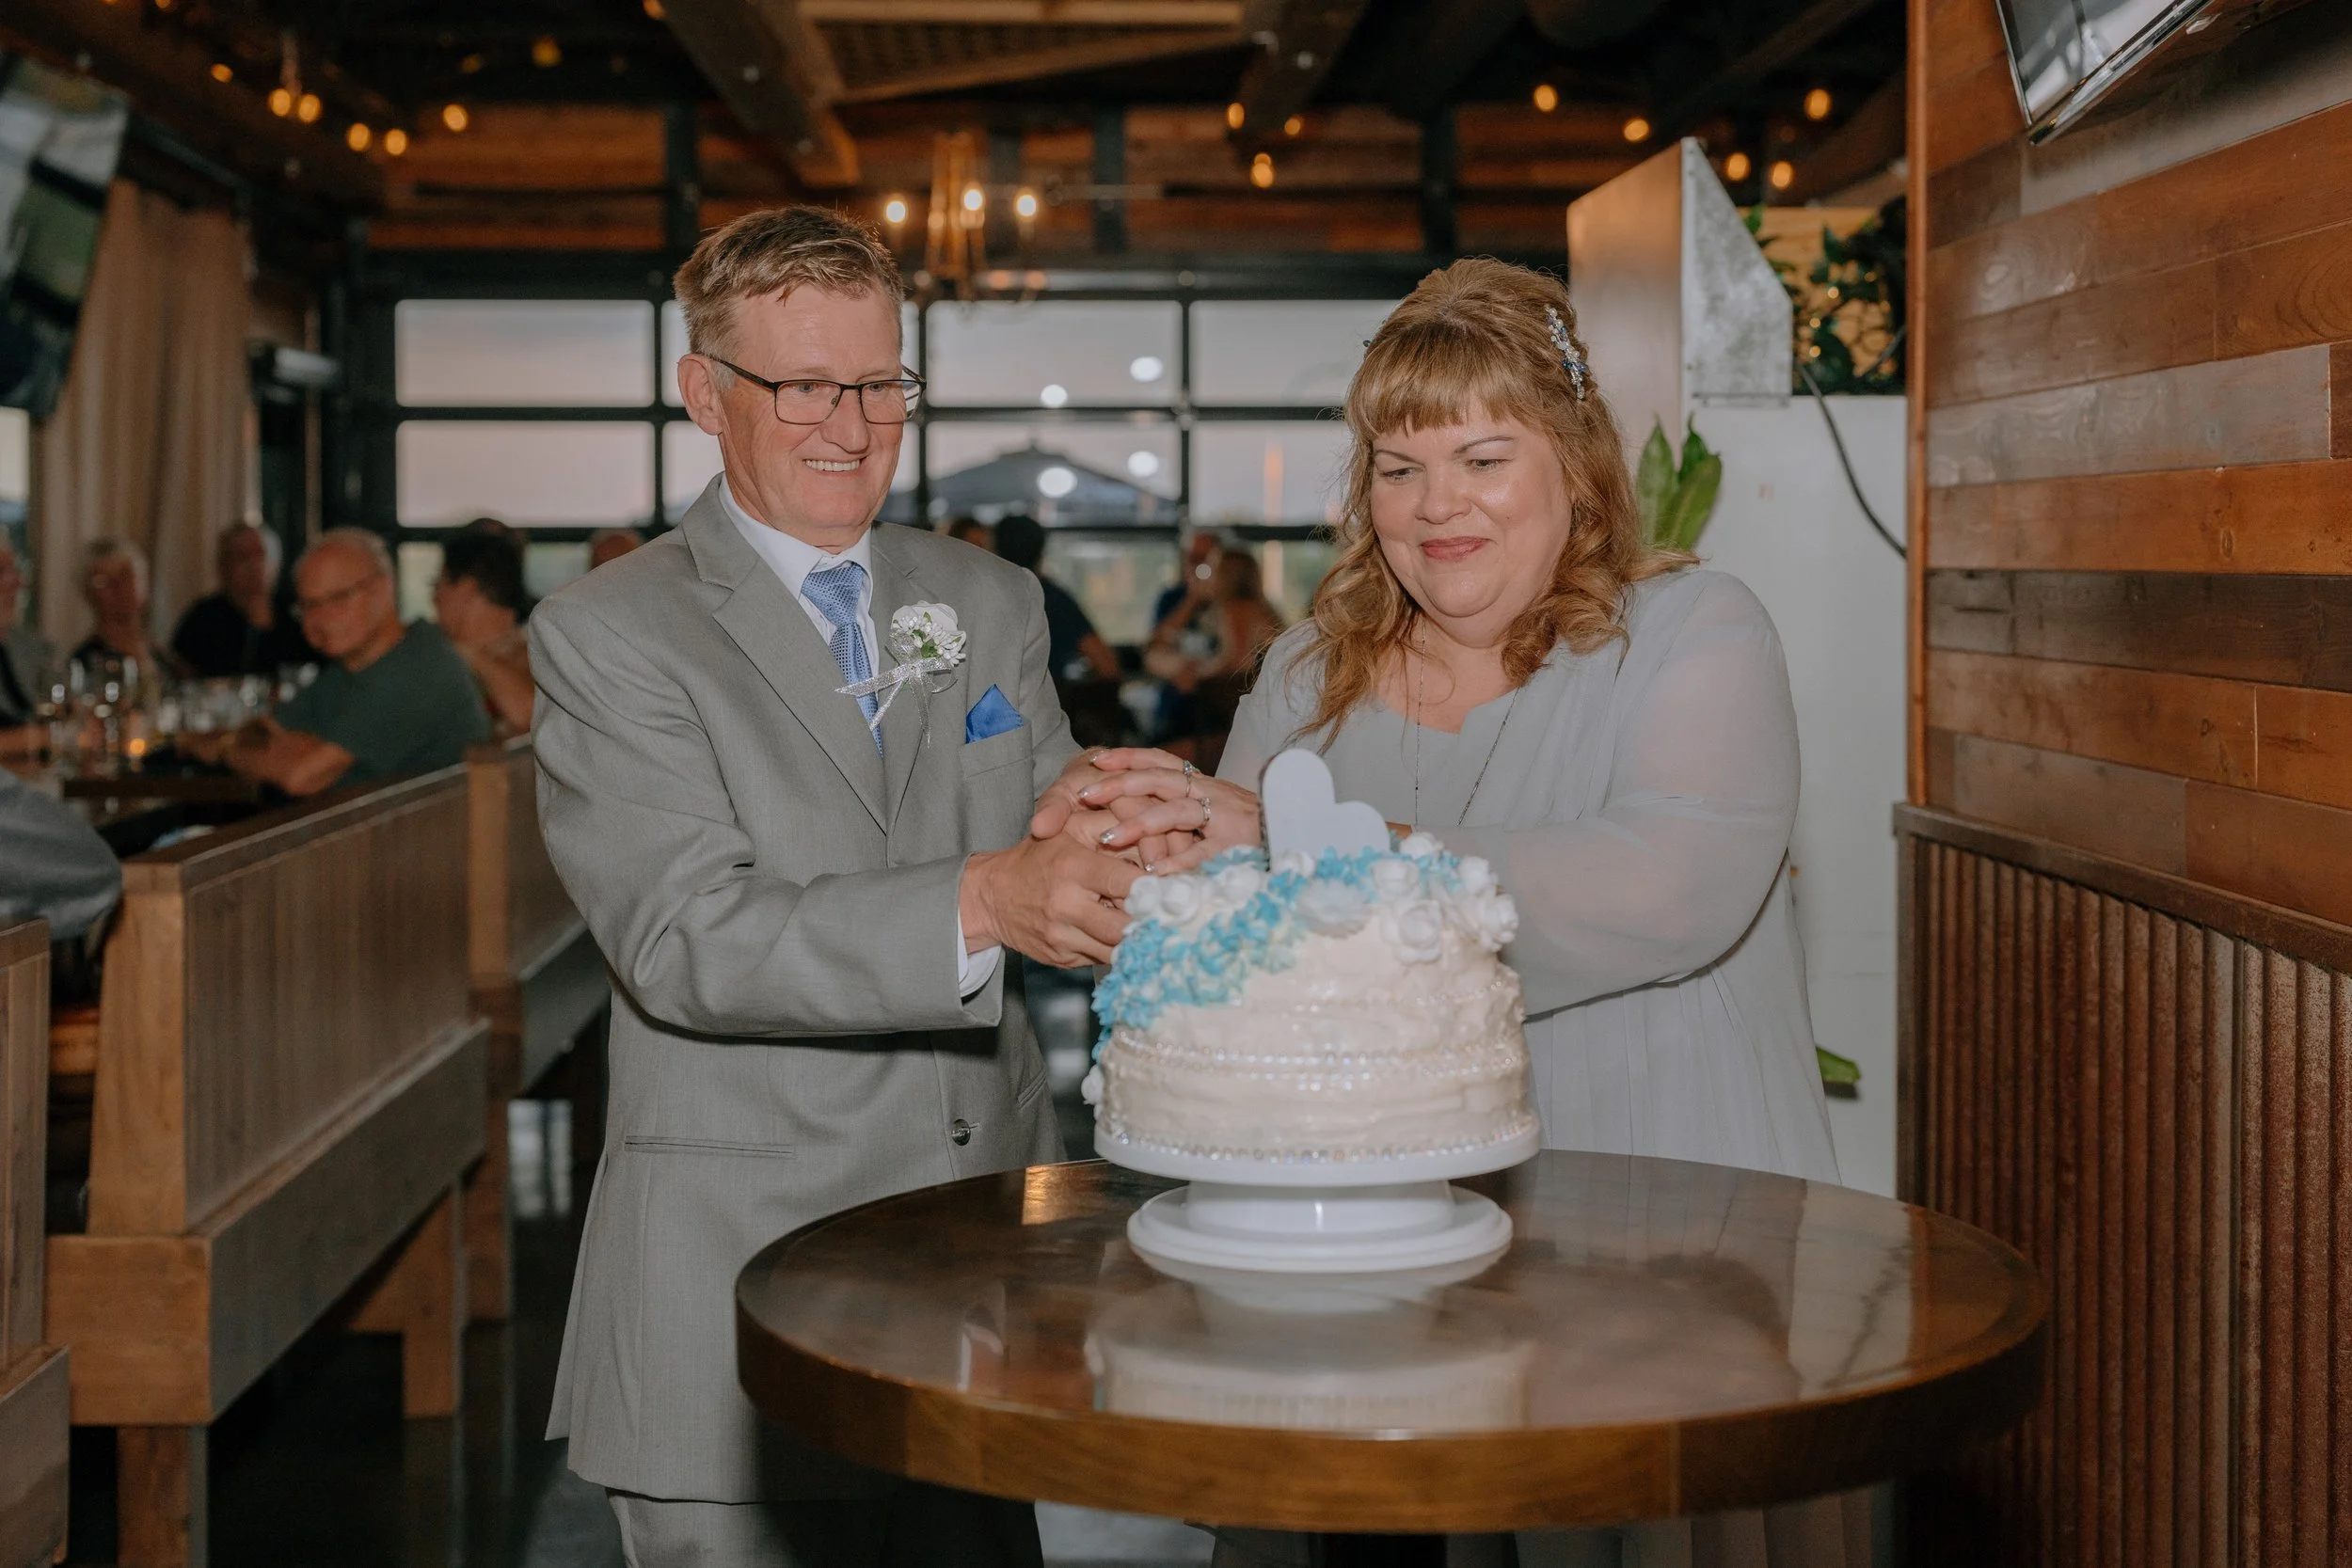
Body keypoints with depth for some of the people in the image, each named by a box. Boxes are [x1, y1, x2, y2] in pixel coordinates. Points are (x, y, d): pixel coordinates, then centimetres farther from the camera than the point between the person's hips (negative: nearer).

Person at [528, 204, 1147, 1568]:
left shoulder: (994, 604, 12)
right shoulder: (607, 638, -5)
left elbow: (1055, 885, 12)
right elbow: (682, 938, -17)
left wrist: (1089, 819, -13)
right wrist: (980, 902, -30)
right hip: (740, 1302, -4)